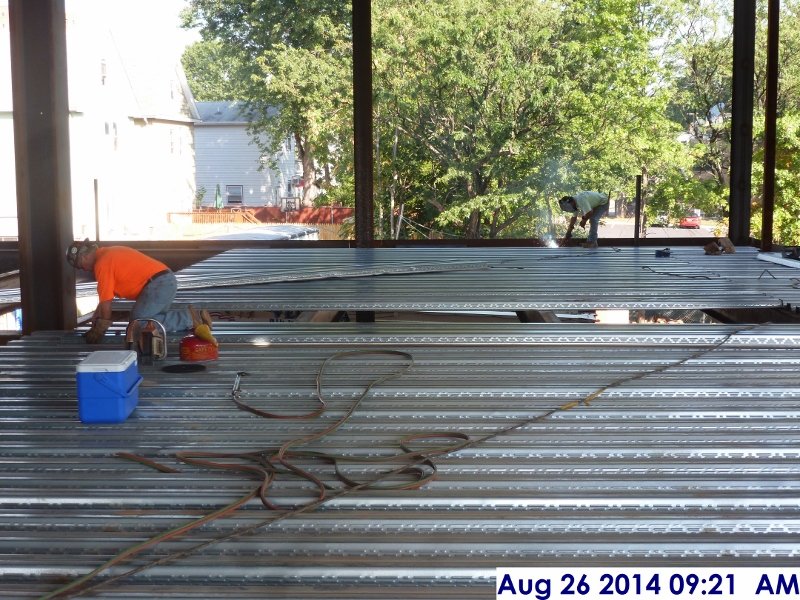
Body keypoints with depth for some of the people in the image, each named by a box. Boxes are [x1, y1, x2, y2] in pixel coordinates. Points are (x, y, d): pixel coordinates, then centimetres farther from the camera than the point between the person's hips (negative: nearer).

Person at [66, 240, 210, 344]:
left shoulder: (102, 264, -7)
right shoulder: (108, 254, 22)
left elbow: (106, 302, -4)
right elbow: (106, 296, 30)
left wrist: (100, 330, 8)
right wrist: (96, 317, 29)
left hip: (158, 284, -10)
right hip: (168, 281, 10)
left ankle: (189, 318, -16)